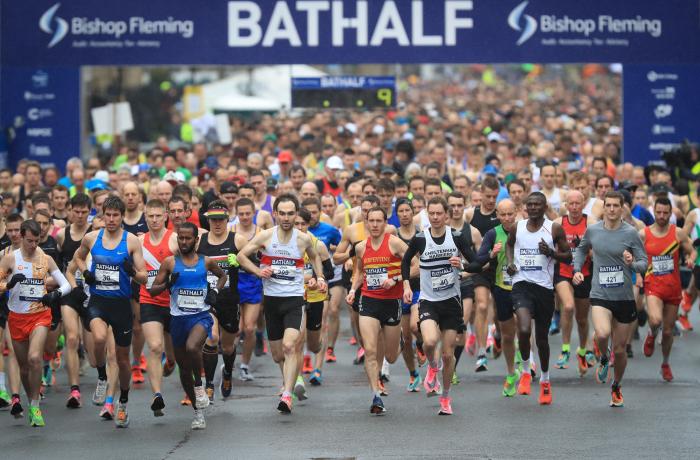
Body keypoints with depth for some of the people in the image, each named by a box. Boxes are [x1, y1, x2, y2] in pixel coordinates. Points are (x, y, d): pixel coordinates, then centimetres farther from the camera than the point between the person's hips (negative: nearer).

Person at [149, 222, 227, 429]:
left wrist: (215, 291, 6)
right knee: (184, 367, 9)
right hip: (178, 318, 2)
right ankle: (198, 412, 24)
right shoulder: (170, 262, 2)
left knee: (192, 347, -33)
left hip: (201, 316, -2)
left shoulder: (206, 262, 3)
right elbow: (152, 290, 3)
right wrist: (167, 284, -17)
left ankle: (199, 386, -6)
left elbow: (222, 276, 24)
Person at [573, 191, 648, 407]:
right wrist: (577, 270, 8)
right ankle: (603, 359, 6)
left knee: (619, 349, 9)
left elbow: (644, 263, -4)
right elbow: (581, 249, 22)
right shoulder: (592, 230, 1)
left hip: (624, 297, 0)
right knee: (602, 333, -29)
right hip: (600, 294, 0)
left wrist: (632, 263, -26)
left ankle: (616, 388, 35)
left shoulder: (630, 233, -6)